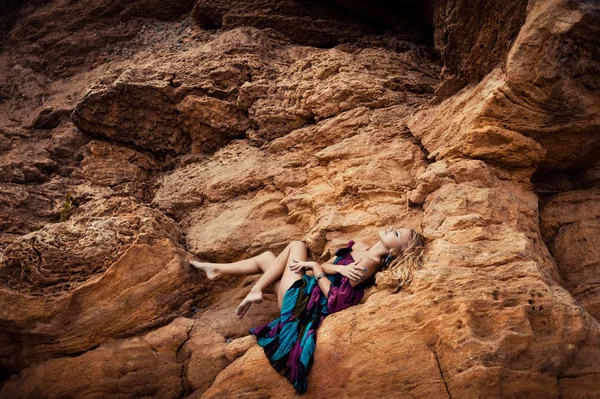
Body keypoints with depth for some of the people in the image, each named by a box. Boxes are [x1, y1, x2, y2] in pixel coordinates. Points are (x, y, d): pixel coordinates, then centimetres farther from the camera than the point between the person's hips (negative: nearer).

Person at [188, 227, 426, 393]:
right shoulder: (359, 247, 7)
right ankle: (216, 269, 23)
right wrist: (338, 268, -14)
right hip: (304, 290, 8)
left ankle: (255, 291, -5)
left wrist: (315, 268, -14)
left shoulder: (370, 263, -19)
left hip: (304, 300, -8)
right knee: (266, 257, 13)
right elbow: (325, 265, 7)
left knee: (297, 246, -9)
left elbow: (334, 296, -24)